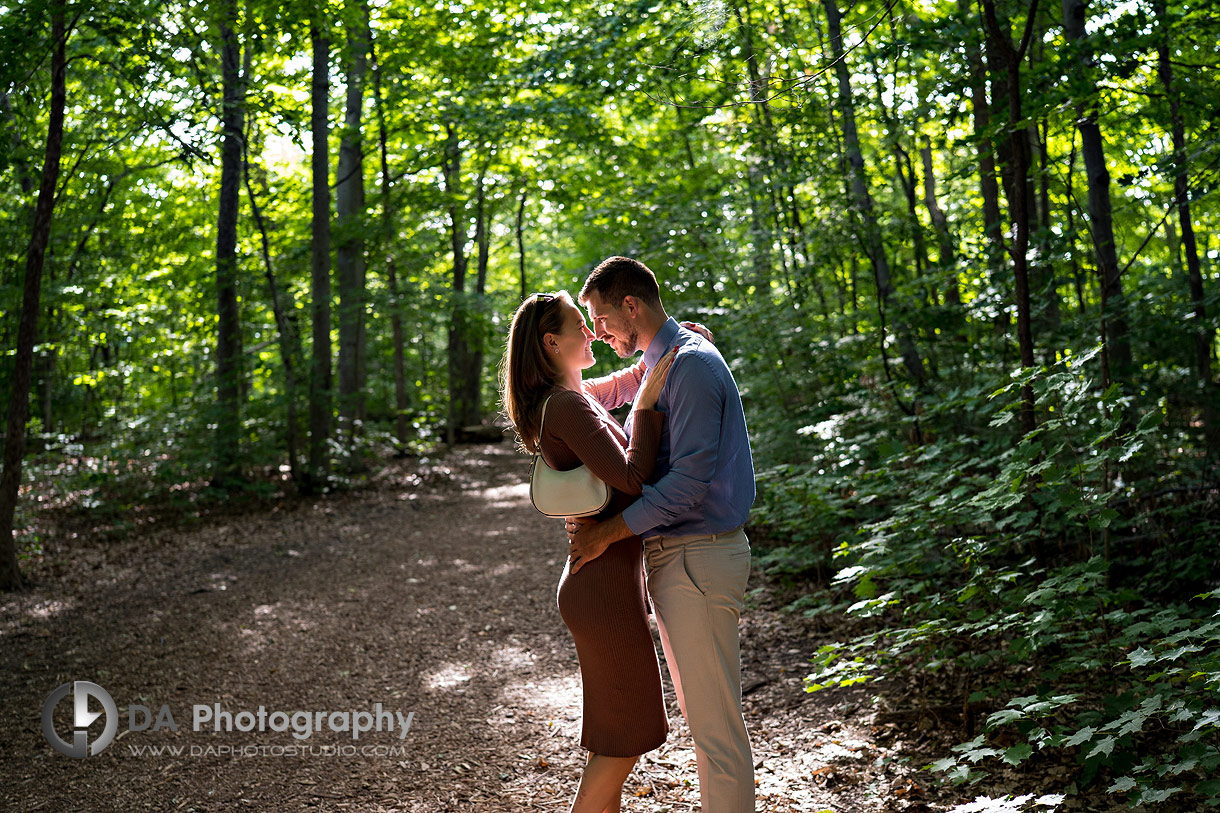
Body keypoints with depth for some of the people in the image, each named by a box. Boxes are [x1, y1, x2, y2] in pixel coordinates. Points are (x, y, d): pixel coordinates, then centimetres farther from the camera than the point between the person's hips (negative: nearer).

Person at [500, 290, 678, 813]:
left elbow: (626, 382, 27)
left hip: (606, 578, 10)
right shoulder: (566, 406, -18)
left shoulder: (572, 396, 10)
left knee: (614, 731, 20)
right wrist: (646, 404, -17)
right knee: (628, 735, 2)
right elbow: (631, 477, -24)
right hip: (605, 581, -10)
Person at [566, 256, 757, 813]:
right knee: (697, 710, 18)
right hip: (670, 558, 10)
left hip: (699, 558, -10)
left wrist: (607, 534, -17)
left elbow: (690, 480, -23)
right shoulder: (655, 367, 16)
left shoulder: (692, 365, -16)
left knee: (714, 718, -3)